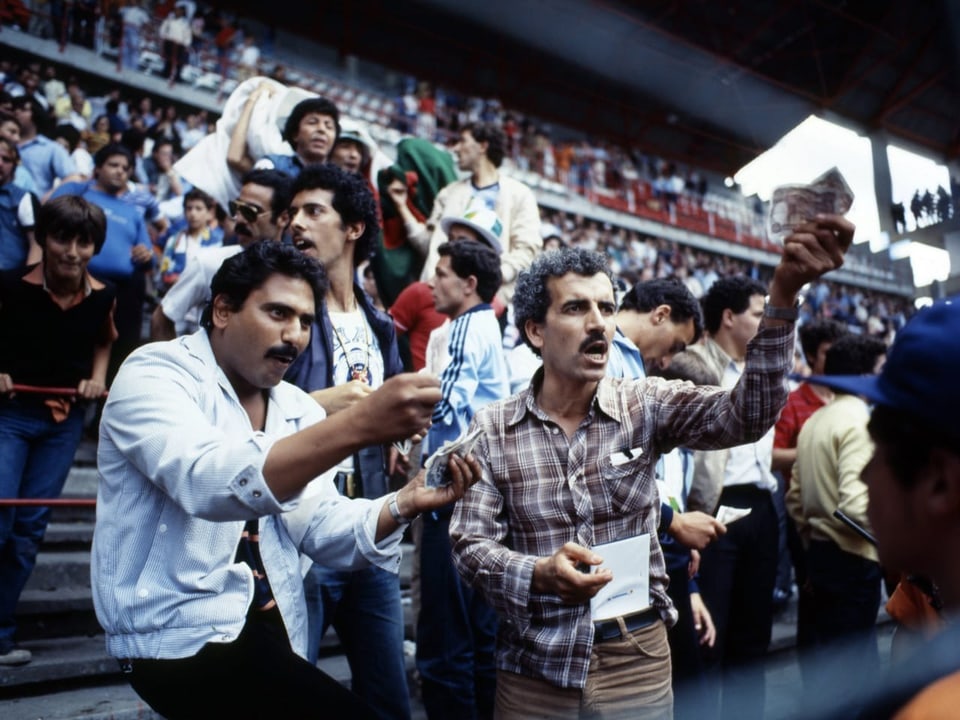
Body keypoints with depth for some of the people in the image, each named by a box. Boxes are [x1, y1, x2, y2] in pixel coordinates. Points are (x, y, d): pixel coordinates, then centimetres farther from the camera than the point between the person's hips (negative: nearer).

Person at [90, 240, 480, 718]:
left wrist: (402, 505, -22)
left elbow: (321, 528, -3)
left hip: (271, 630, 7)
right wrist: (359, 424, -42)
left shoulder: (297, 409, 8)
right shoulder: (153, 374, -12)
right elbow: (207, 483, -33)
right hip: (180, 637, -7)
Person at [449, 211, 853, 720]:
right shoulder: (492, 428, -6)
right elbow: (470, 542, -8)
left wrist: (783, 292, -32)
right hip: (534, 662, -1)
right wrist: (539, 575, -28)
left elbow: (744, 415, -19)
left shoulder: (645, 406, -5)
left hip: (636, 658, 1)